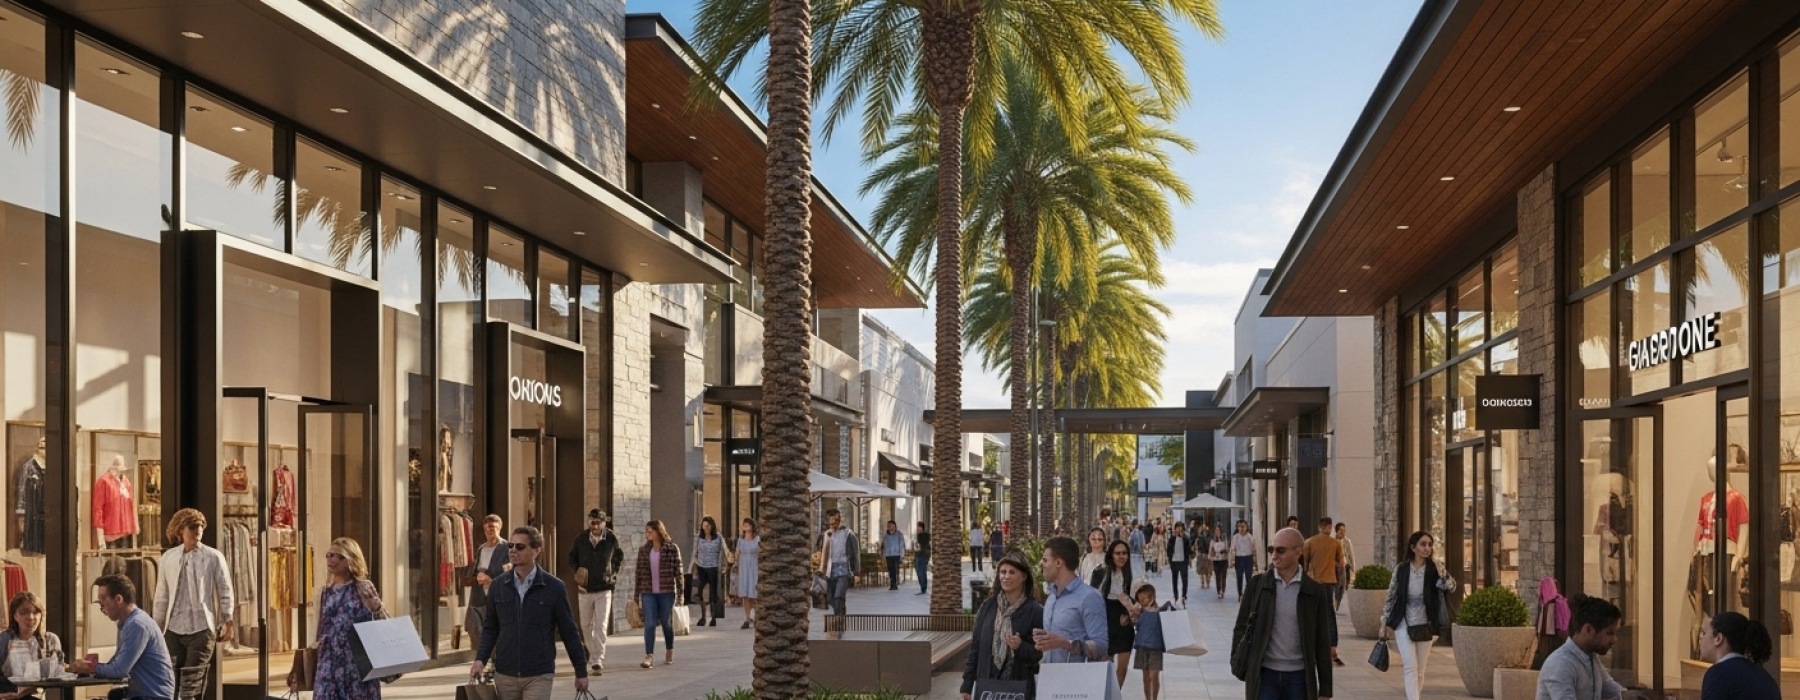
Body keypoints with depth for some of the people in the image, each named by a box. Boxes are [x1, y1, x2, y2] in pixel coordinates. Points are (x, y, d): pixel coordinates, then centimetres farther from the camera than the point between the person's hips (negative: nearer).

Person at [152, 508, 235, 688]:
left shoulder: (213, 557, -2)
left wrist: (228, 623, -4)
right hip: (173, 629, 3)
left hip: (202, 628, -3)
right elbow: (162, 596, 12)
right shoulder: (167, 558, 7)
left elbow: (225, 592, 0)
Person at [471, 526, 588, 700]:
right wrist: (480, 659, -5)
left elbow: (569, 632, 1)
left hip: (539, 676, -3)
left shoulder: (554, 587, -4)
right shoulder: (498, 586, 4)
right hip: (505, 675, 3)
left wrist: (581, 672, 3)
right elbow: (490, 628, 10)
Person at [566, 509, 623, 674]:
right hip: (584, 589, 2)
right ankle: (593, 656, 29)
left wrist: (614, 572, 2)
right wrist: (577, 572, -5)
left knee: (601, 626, -10)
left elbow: (619, 556, 13)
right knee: (586, 626, 12)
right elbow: (572, 558, 11)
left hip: (604, 588, -2)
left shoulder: (612, 539, -5)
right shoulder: (580, 539, -3)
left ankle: (598, 661, -12)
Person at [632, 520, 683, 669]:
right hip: (648, 593, 2)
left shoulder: (672, 548, -4)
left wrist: (680, 593, -7)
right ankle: (648, 656, -13)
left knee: (667, 623, 10)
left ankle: (669, 654, 28)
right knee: (649, 624, -8)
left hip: (666, 592, -2)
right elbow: (639, 573, 9)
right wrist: (636, 594, 8)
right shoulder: (643, 550, 6)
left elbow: (678, 571, -4)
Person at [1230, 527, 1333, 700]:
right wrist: (1239, 664, -4)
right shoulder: (1257, 584, 1)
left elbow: (1322, 642, 1)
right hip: (1264, 674, 0)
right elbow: (1241, 627, 6)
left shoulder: (1315, 591, -1)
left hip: (1299, 676, 0)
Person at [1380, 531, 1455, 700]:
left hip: (1425, 625, 2)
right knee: (1411, 668, -11)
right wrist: (1385, 623, 5)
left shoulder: (1433, 569, -4)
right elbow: (1391, 596, 3)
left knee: (1420, 671, 10)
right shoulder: (1401, 569, -5)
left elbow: (1451, 586, -19)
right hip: (1404, 624, -2)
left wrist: (1439, 569, -30)